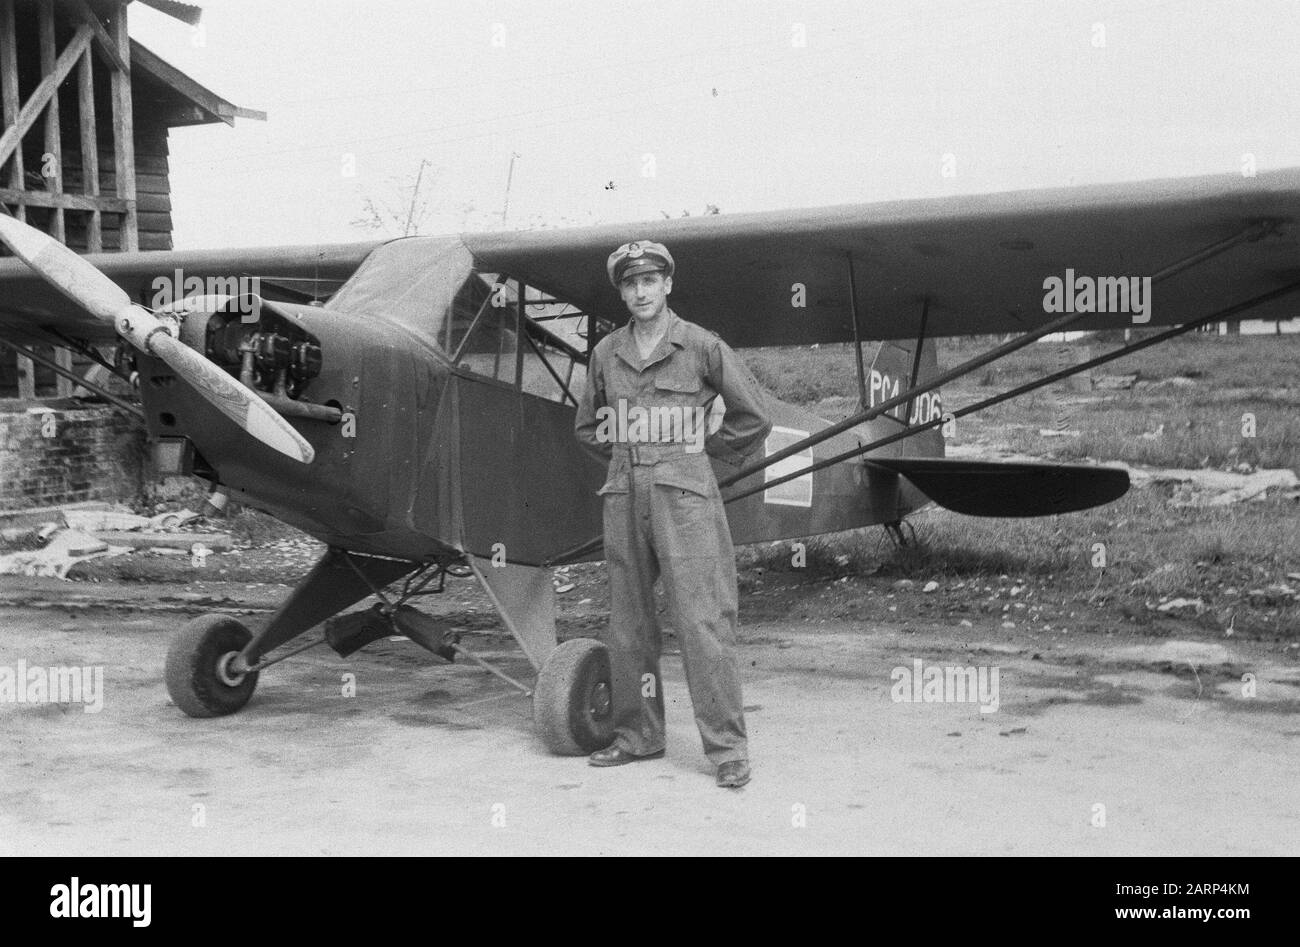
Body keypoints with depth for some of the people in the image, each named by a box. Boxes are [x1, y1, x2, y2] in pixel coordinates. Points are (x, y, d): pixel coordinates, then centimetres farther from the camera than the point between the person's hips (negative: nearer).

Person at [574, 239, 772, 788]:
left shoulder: (701, 346, 0)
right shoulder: (606, 353, 11)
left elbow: (753, 417, 6)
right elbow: (586, 427, 25)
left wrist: (709, 453, 8)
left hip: (685, 494, -4)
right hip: (624, 497, 5)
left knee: (702, 623, -8)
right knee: (628, 624, 9)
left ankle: (727, 748, -3)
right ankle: (637, 736, 20)